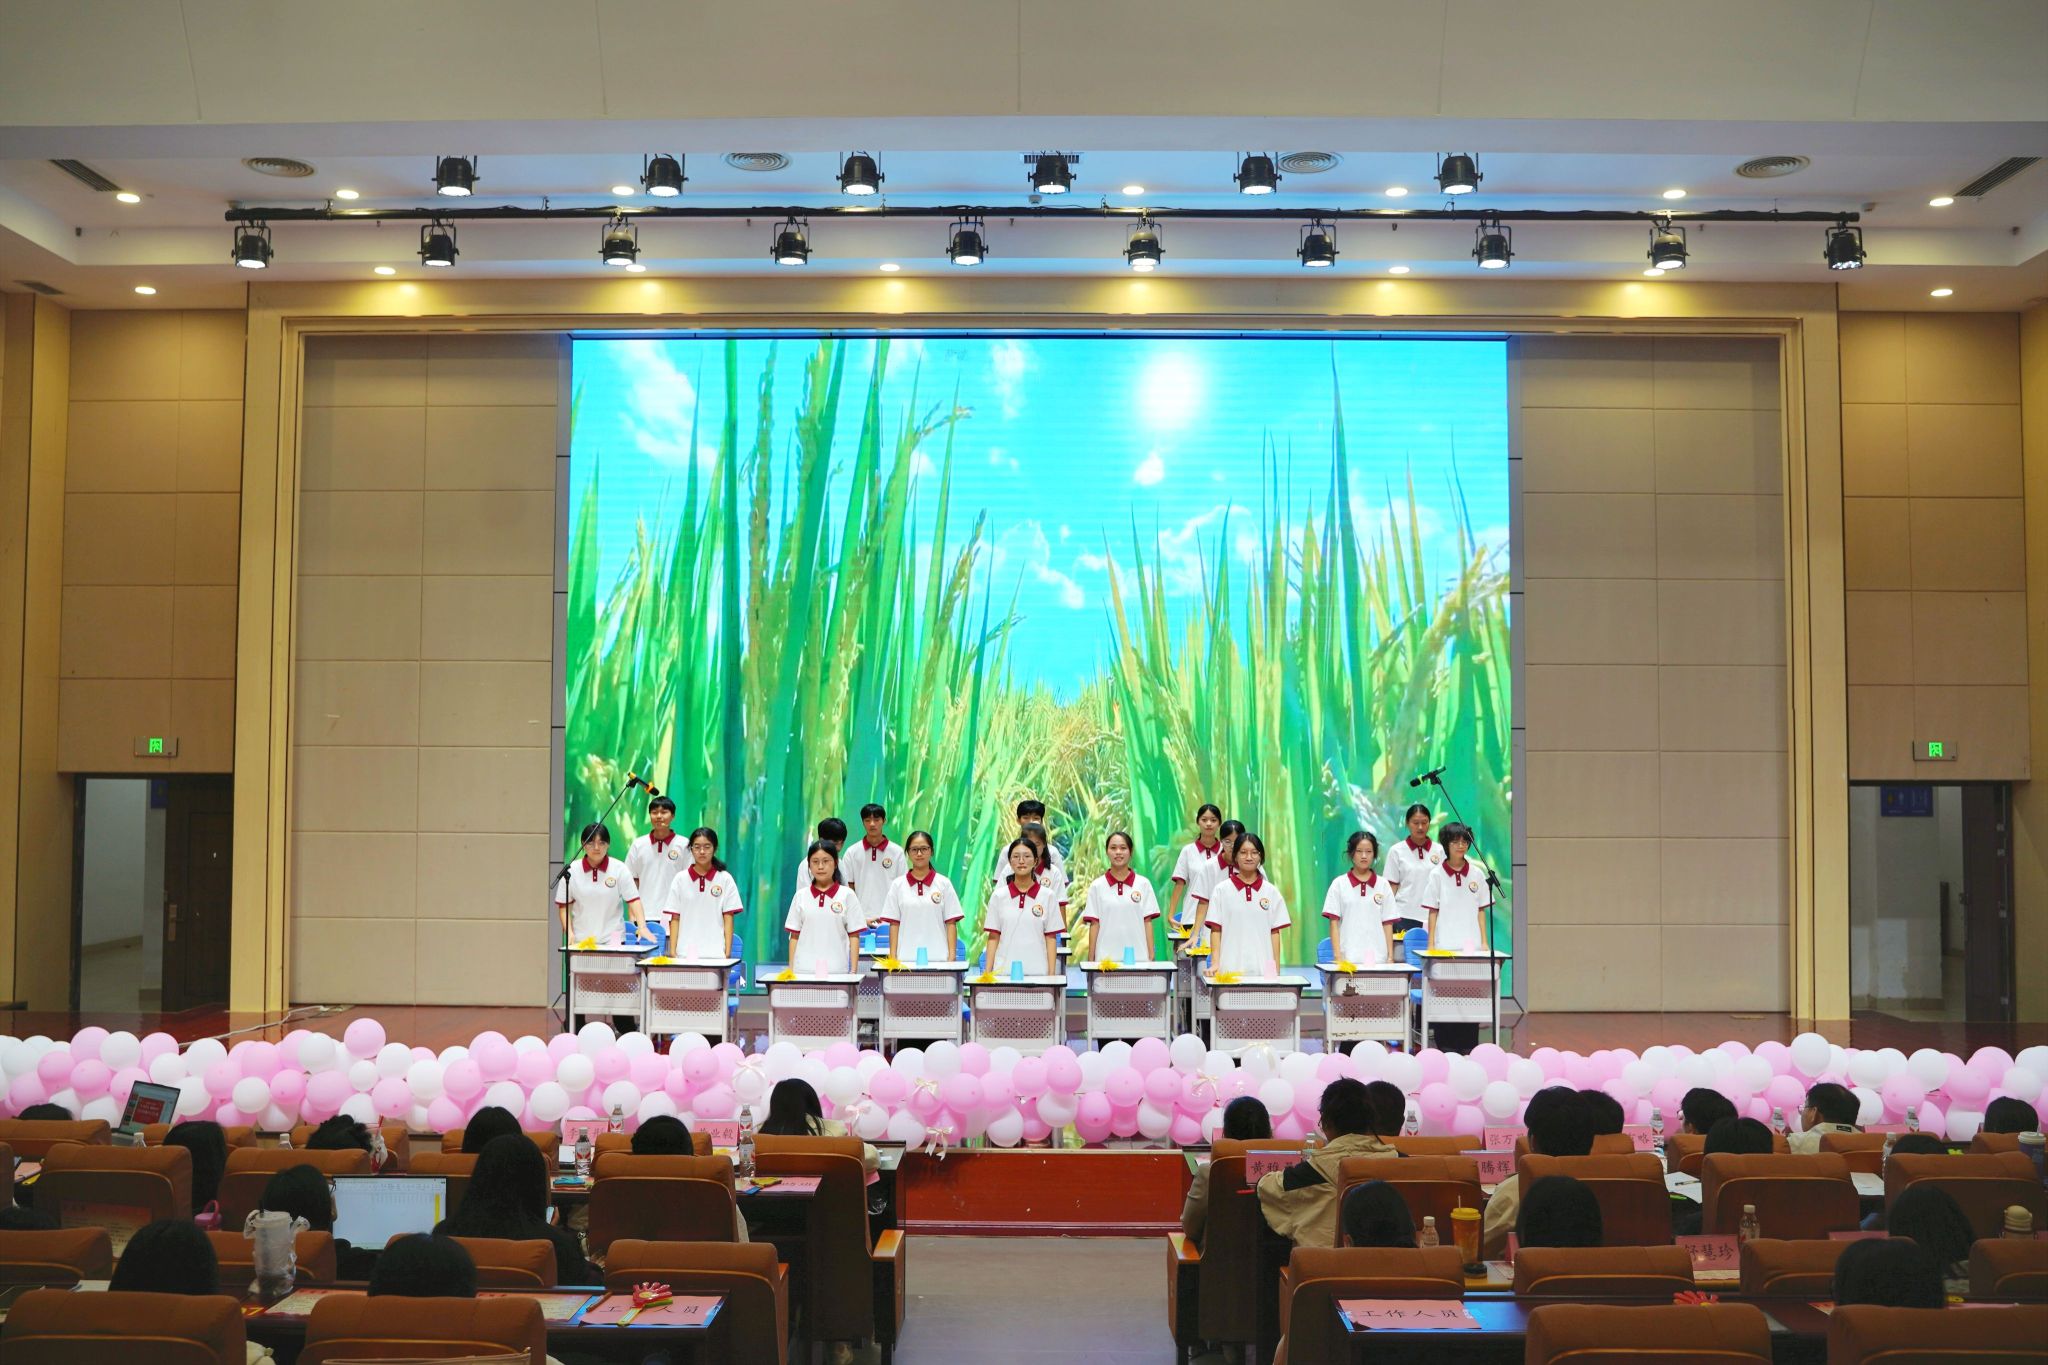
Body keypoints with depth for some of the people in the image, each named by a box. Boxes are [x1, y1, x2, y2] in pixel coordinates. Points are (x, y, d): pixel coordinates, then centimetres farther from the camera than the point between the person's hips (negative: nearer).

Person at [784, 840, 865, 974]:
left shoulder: (847, 895, 2)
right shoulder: (801, 896, 8)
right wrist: (791, 968, 6)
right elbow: (794, 936, 11)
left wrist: (853, 970, -2)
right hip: (804, 969, 2)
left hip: (836, 970, -2)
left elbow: (854, 935, 2)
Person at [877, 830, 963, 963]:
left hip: (938, 958, 0)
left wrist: (952, 956, -3)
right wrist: (893, 958, 0)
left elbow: (951, 923, 4)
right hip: (906, 959, 0)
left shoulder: (943, 884, 4)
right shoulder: (897, 885, 6)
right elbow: (894, 924, 6)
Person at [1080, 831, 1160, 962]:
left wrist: (1151, 957, 1)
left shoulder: (1143, 884, 4)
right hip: (1106, 958, 0)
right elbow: (1094, 925, 4)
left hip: (1137, 957, 0)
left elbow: (1147, 922, 5)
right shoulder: (1097, 886, 4)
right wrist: (1091, 960, 1)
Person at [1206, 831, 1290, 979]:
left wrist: (1277, 970, 3)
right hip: (1231, 968, -1)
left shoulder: (1271, 892, 8)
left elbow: (1275, 932, 8)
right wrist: (1215, 964, -6)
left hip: (1263, 970, 1)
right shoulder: (1221, 890, 4)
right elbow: (1216, 930, 3)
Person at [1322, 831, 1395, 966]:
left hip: (1377, 959, 1)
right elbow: (1334, 923, 1)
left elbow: (1387, 924, 8)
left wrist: (1390, 957, 3)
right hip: (1349, 958, -1)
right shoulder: (1339, 884, 3)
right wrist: (1338, 956, -7)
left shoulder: (1383, 885, 8)